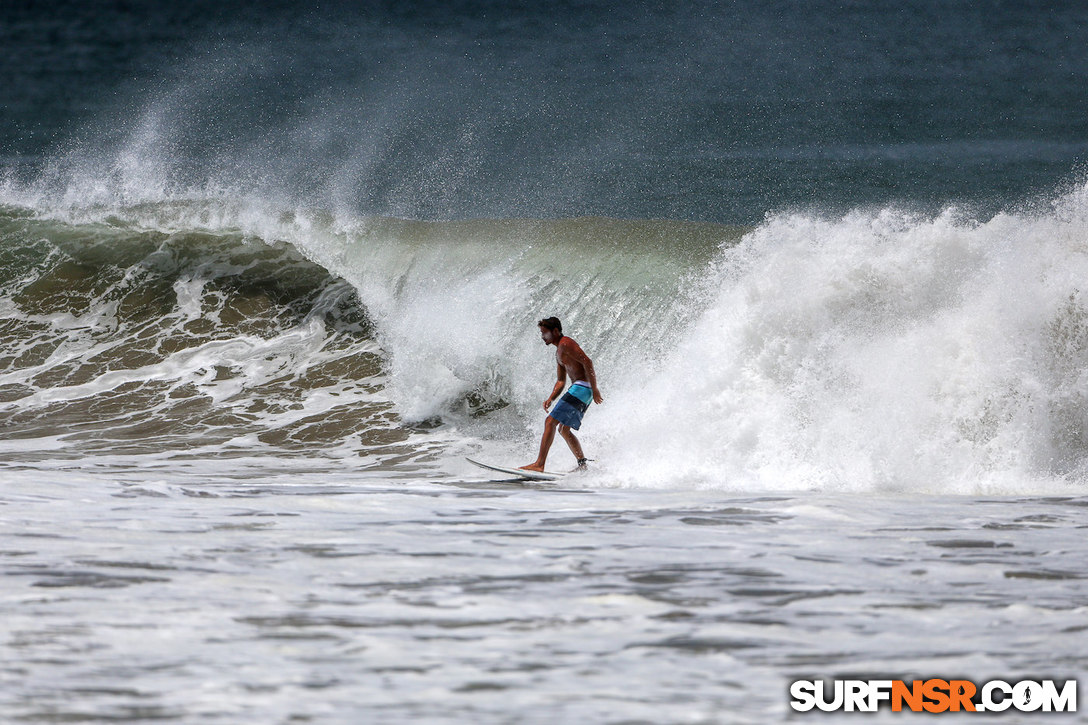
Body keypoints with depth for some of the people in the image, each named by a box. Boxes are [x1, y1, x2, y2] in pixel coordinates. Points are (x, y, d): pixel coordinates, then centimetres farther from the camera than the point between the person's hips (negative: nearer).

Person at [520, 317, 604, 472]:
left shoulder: (565, 343, -9)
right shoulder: (559, 353, 23)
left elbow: (587, 362, -18)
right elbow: (561, 381, 26)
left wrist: (594, 389, -20)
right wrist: (550, 399, 10)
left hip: (581, 388, -11)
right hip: (579, 390, 11)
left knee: (550, 422, -14)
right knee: (563, 429, 17)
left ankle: (539, 464, -19)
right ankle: (582, 464, 14)